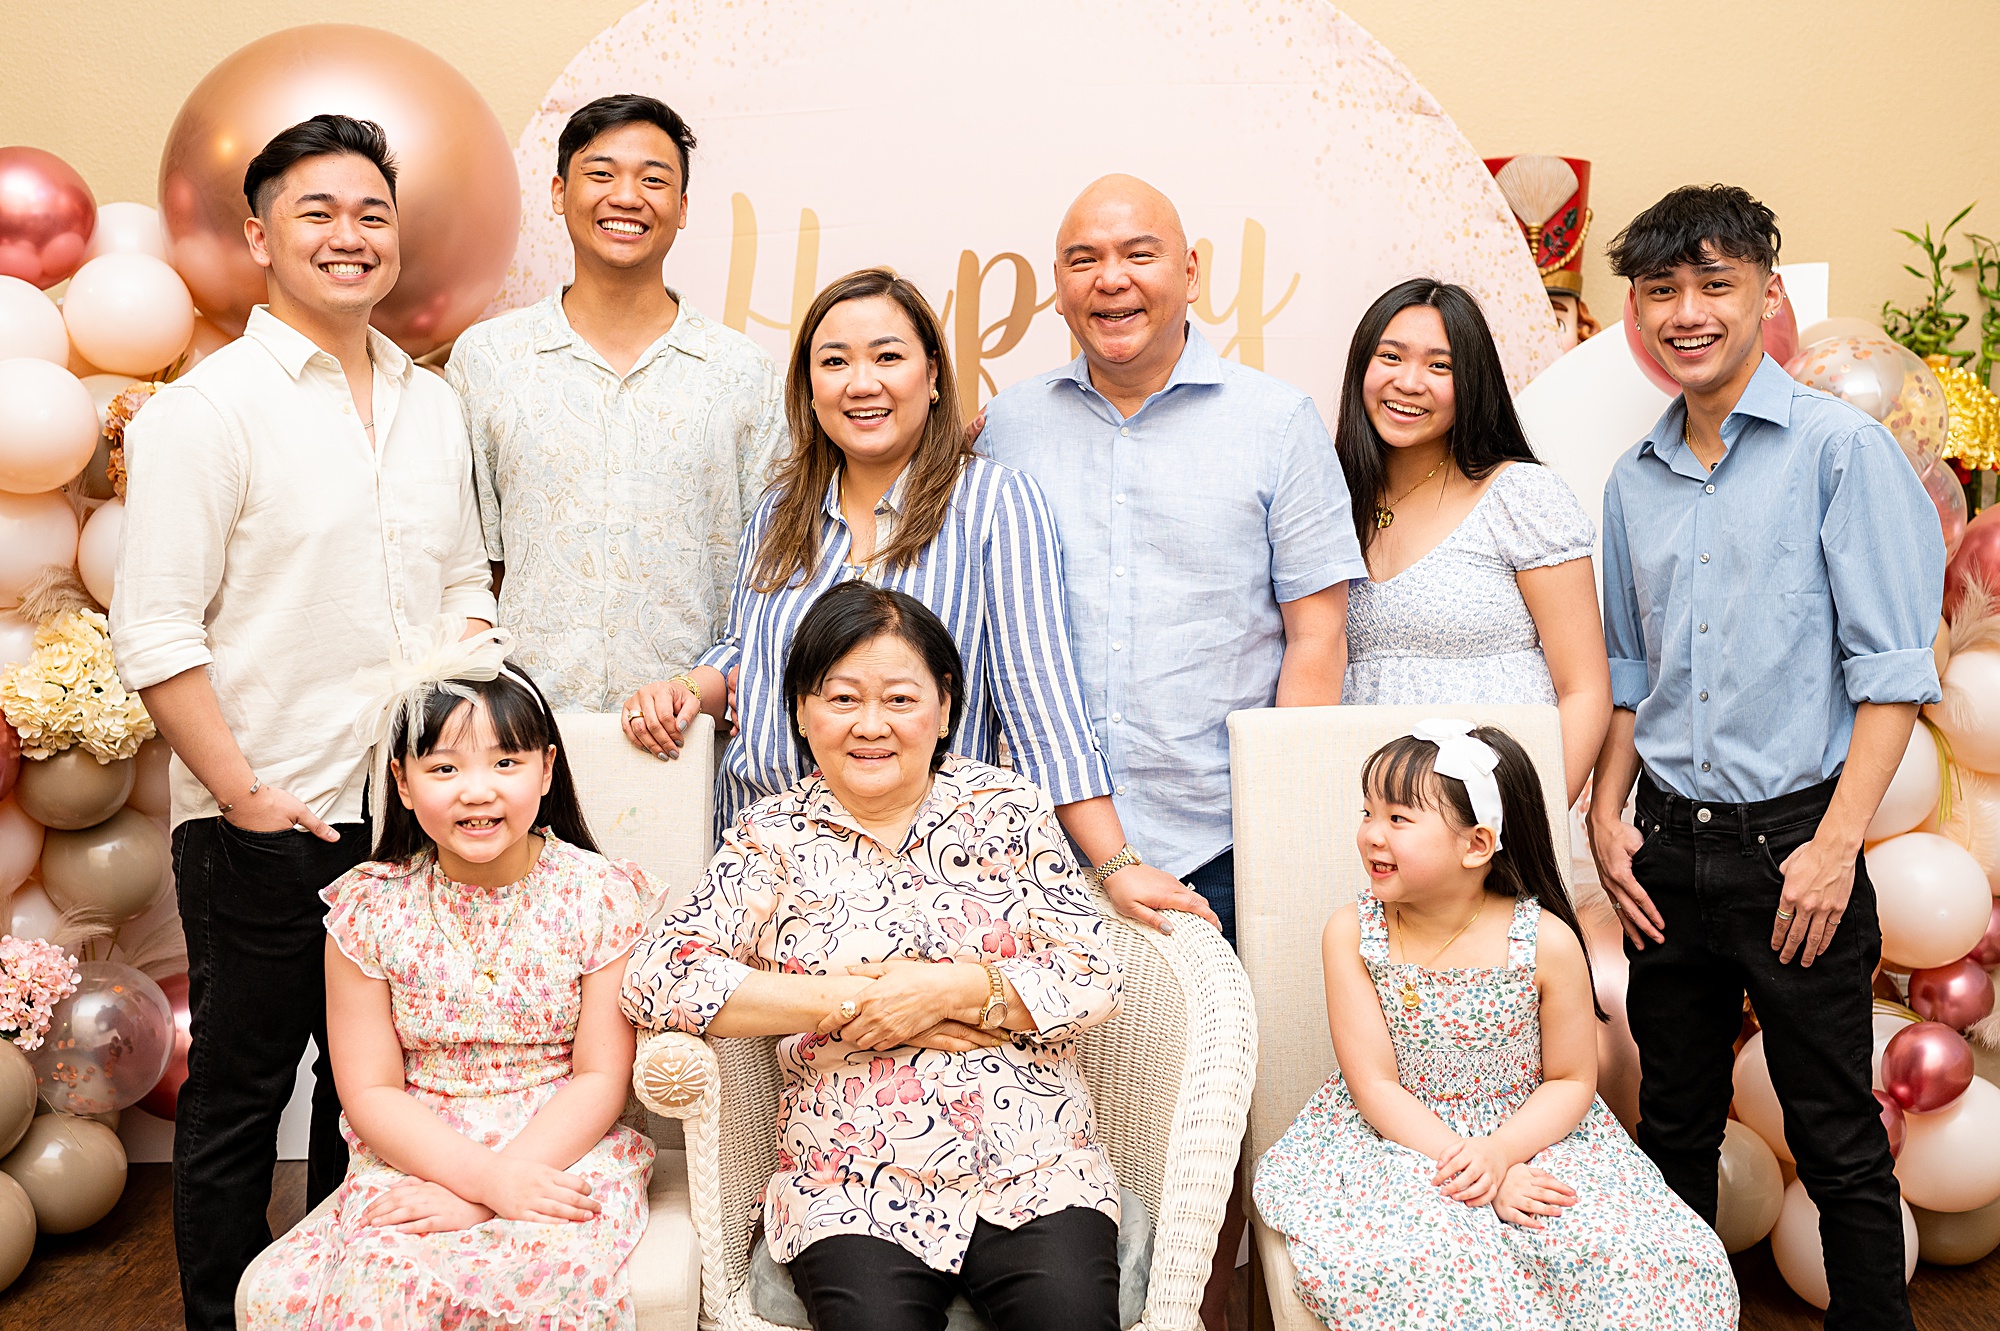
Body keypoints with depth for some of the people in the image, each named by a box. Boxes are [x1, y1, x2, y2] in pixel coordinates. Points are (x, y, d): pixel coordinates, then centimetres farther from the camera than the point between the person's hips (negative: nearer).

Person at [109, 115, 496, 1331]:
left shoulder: (434, 405, 10)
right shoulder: (208, 408, -8)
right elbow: (155, 634, -12)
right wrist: (242, 794, -14)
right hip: (265, 831, -5)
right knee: (240, 1096, 9)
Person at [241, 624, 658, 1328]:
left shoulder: (601, 897, -3)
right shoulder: (369, 908, 1)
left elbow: (601, 1078, -5)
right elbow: (370, 1091, -1)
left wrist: (472, 1194, -17)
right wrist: (485, 1175, -18)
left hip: (564, 1153, -1)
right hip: (416, 1158, 1)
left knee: (550, 1273, -33)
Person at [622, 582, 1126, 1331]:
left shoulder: (1010, 811, 8)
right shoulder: (774, 839, 5)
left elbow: (1095, 980, 2)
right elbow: (654, 979, -7)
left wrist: (950, 988, -11)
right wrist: (845, 1000, -10)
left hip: (1035, 1168, 1)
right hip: (854, 1191, 0)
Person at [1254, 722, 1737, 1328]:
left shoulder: (1547, 943, -11)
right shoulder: (1352, 933, -9)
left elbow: (1572, 1081, -1)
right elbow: (1375, 1084, -10)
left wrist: (1498, 1153, -20)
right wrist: (1475, 1175, -21)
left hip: (1527, 1134, 1)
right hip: (1396, 1138, 0)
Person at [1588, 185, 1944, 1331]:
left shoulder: (1841, 449, -6)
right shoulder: (1636, 479, 10)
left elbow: (1893, 669, -10)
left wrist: (1835, 845, -15)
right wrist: (1607, 818, 8)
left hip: (1790, 841, -5)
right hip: (1668, 849, 5)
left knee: (1838, 1144, 5)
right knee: (1675, 1124, 16)